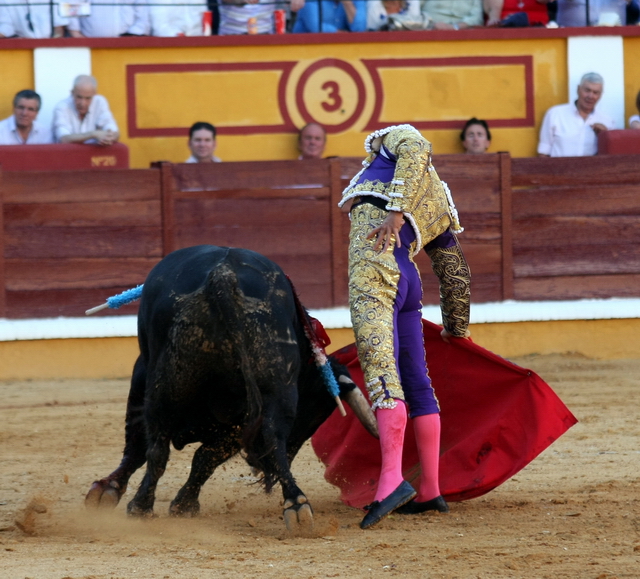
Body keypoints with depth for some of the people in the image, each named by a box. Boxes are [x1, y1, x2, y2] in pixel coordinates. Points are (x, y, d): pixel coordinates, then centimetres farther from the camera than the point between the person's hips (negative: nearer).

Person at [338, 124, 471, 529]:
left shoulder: (398, 136, 19)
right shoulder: (439, 208, 33)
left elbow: (415, 150, -7)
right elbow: (457, 274, 38)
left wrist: (396, 212, -16)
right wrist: (458, 330, 48)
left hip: (375, 257, -8)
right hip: (407, 279, 8)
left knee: (380, 367, -19)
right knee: (416, 384, 13)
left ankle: (392, 480, -32)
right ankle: (430, 492, 16)